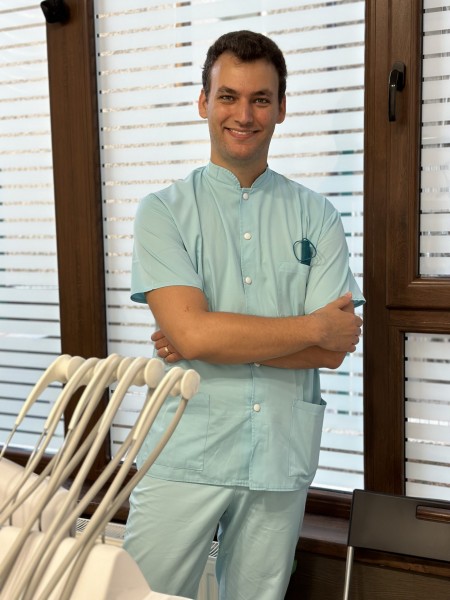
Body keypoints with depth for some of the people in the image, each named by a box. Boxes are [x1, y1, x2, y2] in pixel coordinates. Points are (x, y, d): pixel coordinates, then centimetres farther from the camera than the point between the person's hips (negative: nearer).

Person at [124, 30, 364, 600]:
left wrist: (219, 339, -14)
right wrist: (315, 326, -10)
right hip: (184, 454, -1)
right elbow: (191, 332, -15)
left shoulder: (316, 216, 3)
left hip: (282, 460, 2)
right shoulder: (162, 211, -2)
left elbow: (333, 350, -5)